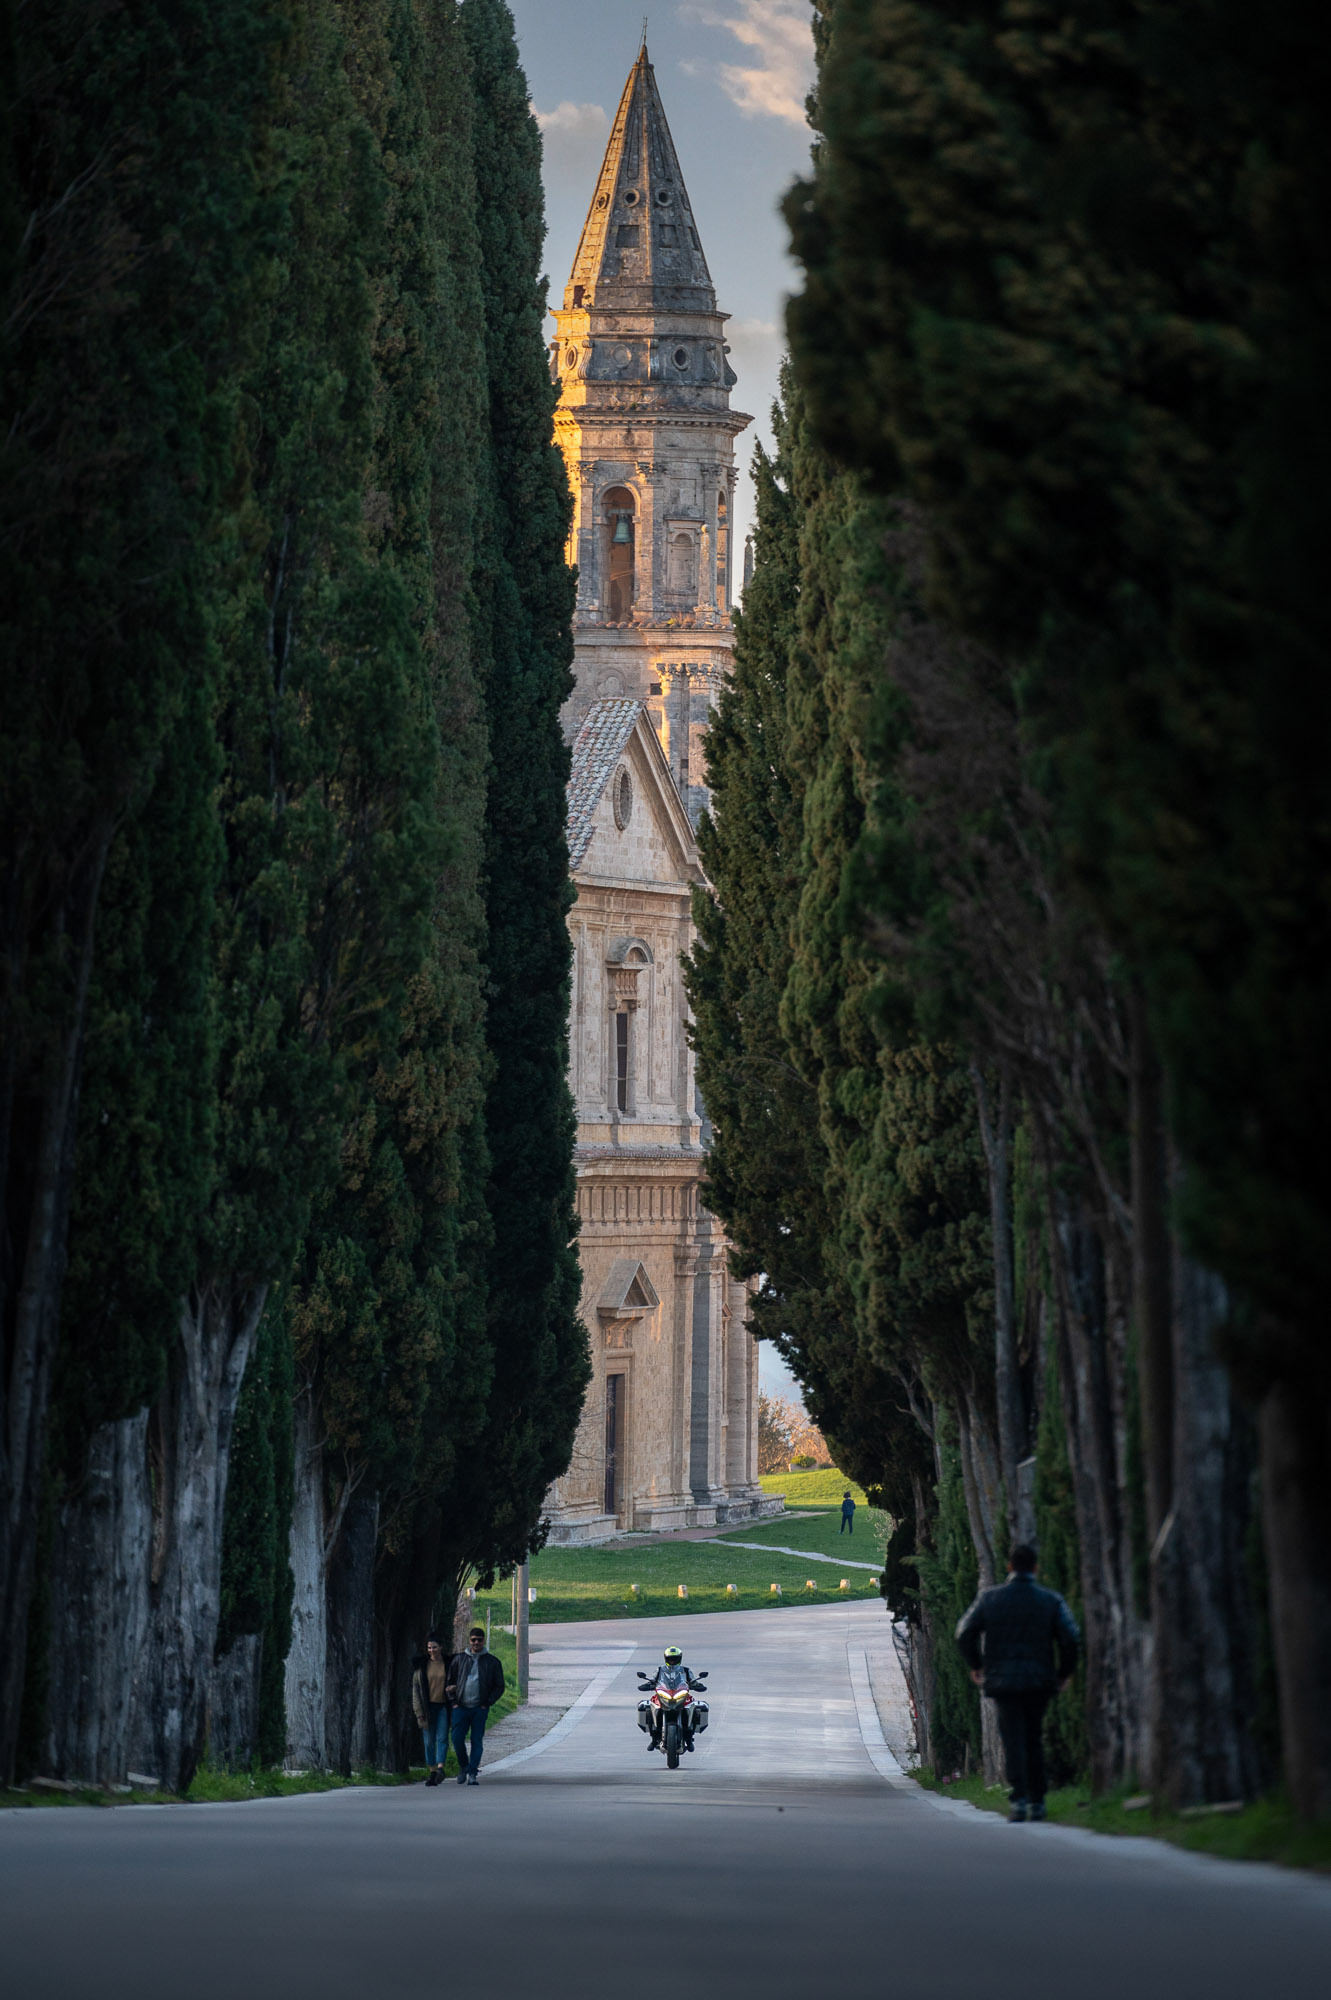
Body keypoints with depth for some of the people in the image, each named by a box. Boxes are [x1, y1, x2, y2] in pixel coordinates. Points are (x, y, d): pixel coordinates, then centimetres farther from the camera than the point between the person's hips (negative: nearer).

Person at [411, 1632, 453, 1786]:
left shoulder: (448, 1663, 4)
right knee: (429, 1740, 2)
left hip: (443, 1706, -1)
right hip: (428, 1707, 1)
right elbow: (415, 1688, 5)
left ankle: (440, 1768, -20)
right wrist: (419, 1711, -2)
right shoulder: (421, 1665, 5)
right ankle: (431, 1771, 7)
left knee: (442, 1737, -13)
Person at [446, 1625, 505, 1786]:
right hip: (461, 1707, 1)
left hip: (480, 1708, -1)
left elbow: (499, 1686, 8)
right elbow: (450, 1681, 14)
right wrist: (454, 1701, 2)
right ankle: (463, 1766, 16)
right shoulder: (460, 1659, 10)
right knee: (457, 1739, -6)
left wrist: (488, 1703, -3)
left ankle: (472, 1773, -1)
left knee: (477, 1741, -4)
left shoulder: (492, 1662, 7)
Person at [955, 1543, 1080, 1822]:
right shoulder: (1051, 1600, -1)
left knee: (1013, 1740, -2)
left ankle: (1019, 1798, -18)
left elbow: (964, 1632, -1)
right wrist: (1065, 1672, 8)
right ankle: (1037, 1801, 15)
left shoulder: (990, 1598, -1)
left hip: (1002, 1680, -1)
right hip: (1039, 1681, 1)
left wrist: (975, 1664, 14)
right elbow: (1071, 1639, -7)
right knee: (1034, 1739, 14)